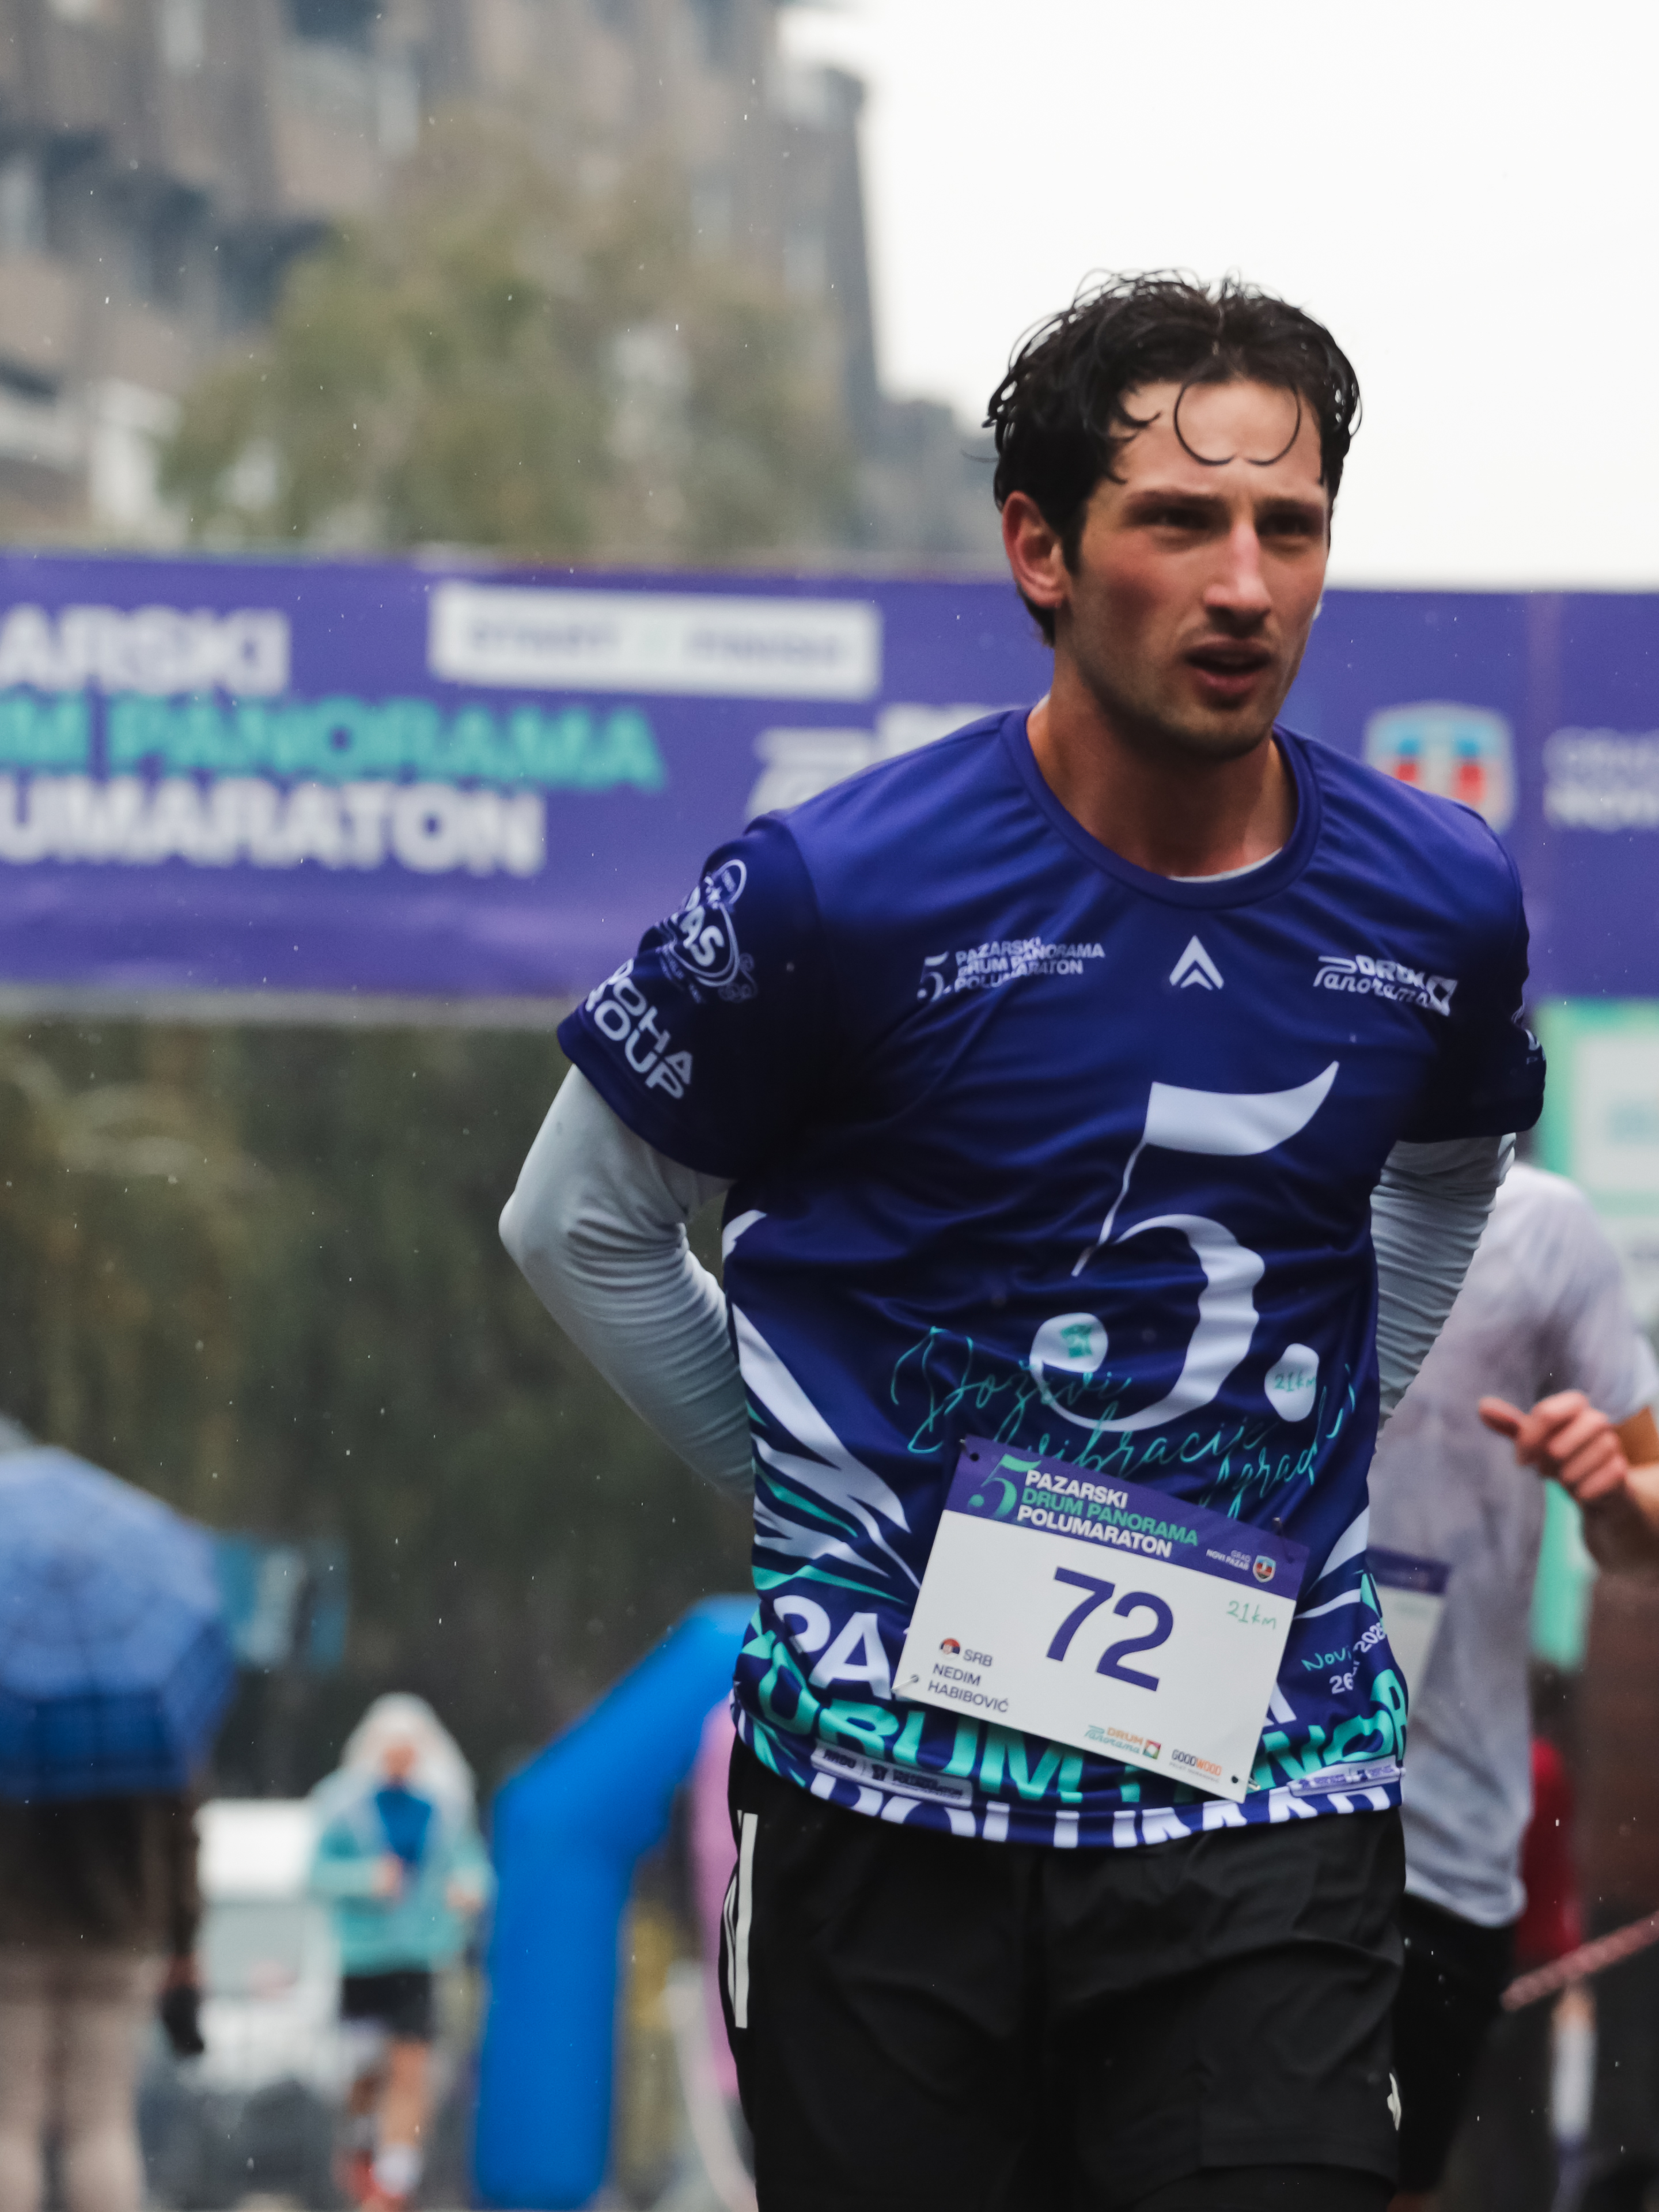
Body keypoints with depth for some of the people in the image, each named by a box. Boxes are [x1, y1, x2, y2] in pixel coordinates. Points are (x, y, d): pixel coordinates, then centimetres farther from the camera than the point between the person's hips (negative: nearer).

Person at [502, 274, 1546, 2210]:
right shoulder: (838, 890, -9)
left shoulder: (1438, 903, 1)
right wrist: (811, 1496, 6)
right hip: (891, 1781, -2)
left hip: (1267, 1781, 2)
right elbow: (577, 1227, 6)